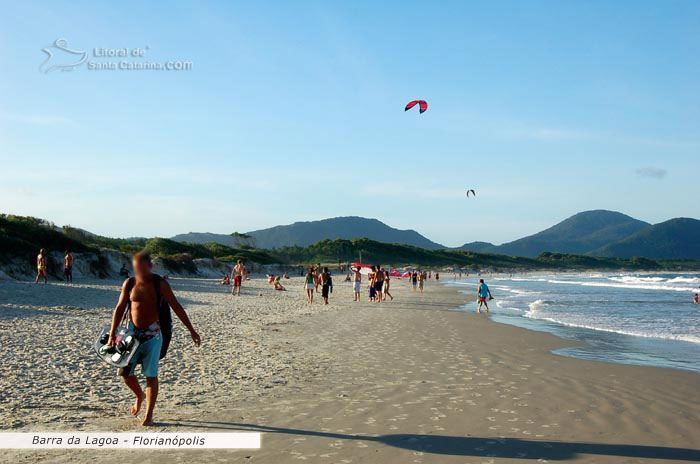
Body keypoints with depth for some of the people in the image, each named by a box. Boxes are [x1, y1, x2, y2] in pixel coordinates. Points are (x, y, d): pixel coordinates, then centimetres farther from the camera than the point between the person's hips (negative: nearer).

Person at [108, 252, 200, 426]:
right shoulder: (129, 284, 1)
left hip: (152, 334, -3)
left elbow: (176, 307, -5)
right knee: (125, 372, 3)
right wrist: (112, 333, 4)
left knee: (151, 375, -3)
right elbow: (120, 309, 8)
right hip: (132, 332, 3)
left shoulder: (159, 284, -7)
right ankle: (140, 396, 33)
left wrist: (191, 330, -6)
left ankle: (149, 415, 7)